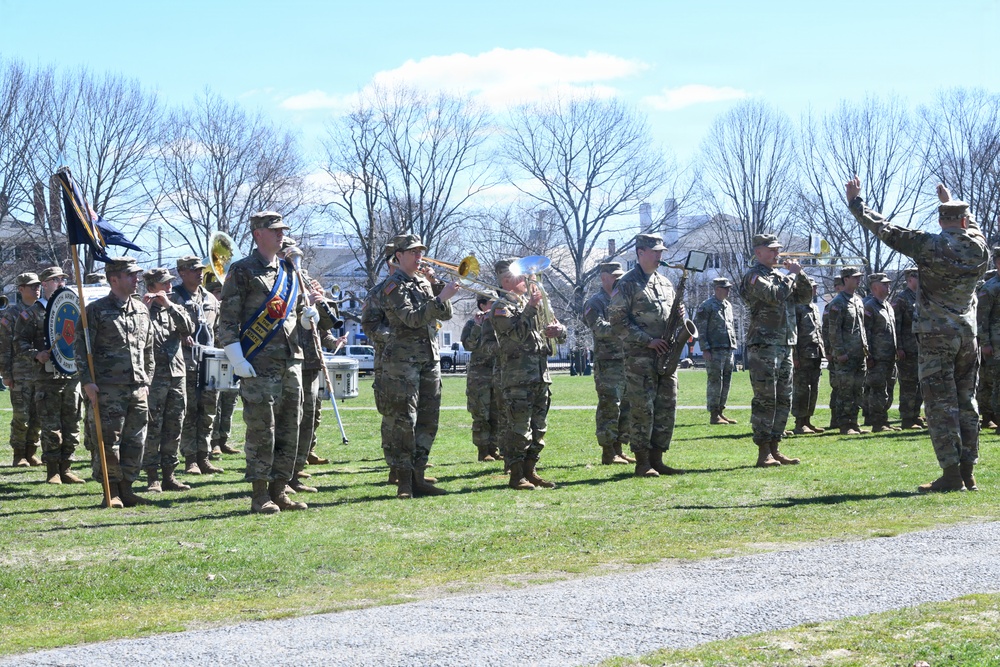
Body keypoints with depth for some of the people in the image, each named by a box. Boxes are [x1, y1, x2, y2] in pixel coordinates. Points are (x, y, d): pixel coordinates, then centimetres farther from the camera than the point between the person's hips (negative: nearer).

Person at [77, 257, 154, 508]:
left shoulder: (142, 309, 15)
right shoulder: (96, 310, -3)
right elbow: (82, 347, -5)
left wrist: (146, 380, 17)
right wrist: (87, 381, -11)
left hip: (137, 387, 5)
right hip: (109, 388, -5)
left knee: (135, 441, 5)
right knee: (110, 441, -3)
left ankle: (126, 489, 15)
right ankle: (112, 492, 5)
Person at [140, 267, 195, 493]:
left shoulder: (174, 309, 17)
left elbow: (189, 328, -2)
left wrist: (169, 305, -8)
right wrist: (145, 308, -19)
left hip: (177, 374, 5)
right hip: (154, 376, -5)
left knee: (173, 428, 7)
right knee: (152, 428, -5)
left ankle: (169, 475, 13)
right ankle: (152, 477, -2)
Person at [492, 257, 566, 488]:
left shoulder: (532, 302, 19)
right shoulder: (501, 307, -2)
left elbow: (561, 331, 19)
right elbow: (518, 333, -18)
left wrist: (557, 330, -4)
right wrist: (531, 308, -17)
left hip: (540, 375, 8)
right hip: (517, 377, -8)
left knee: (538, 429, 10)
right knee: (519, 429, -7)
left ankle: (530, 471, 18)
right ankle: (516, 475, -2)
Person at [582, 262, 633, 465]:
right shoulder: (595, 302, -3)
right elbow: (600, 329, -18)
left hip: (627, 362, 7)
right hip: (607, 364, -7)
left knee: (625, 408, 9)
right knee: (609, 408, -8)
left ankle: (618, 450, 16)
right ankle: (608, 453, -4)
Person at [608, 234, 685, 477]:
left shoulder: (665, 283, 18)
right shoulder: (627, 283, -4)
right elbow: (617, 320, -11)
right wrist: (647, 341, -15)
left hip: (666, 354, 7)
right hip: (640, 357, -7)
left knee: (666, 407, 5)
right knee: (642, 409, -6)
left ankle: (657, 459, 13)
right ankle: (642, 463, 0)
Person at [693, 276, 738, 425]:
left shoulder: (728, 306, 17)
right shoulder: (706, 306, -7)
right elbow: (700, 328, -11)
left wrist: (733, 345, 18)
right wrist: (705, 348, -16)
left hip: (728, 350, 8)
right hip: (714, 350, -8)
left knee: (726, 382, 9)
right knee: (715, 382, -7)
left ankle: (721, 412, 17)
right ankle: (714, 415, -4)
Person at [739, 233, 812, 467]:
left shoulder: (781, 276, 20)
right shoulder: (755, 276, -6)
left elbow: (806, 296, 19)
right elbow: (775, 295, -22)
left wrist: (799, 274, 4)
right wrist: (792, 275, -8)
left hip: (785, 347, 9)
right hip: (763, 346, -9)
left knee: (784, 400, 9)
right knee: (765, 400, -9)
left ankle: (774, 448, 15)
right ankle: (764, 453, -7)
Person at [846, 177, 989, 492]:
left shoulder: (928, 245, -11)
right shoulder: (978, 247, 3)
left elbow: (884, 229, -5)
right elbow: (972, 226, 28)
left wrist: (856, 202, 8)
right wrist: (951, 201, 43)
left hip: (936, 336, -5)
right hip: (968, 335, 5)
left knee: (941, 405, -4)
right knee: (966, 403, 11)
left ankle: (951, 474, -7)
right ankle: (968, 471, 11)